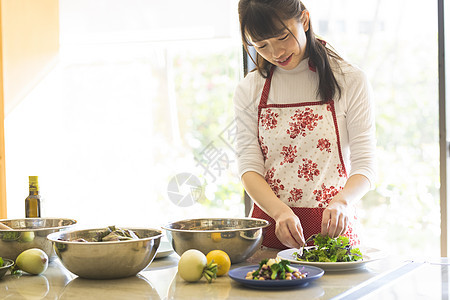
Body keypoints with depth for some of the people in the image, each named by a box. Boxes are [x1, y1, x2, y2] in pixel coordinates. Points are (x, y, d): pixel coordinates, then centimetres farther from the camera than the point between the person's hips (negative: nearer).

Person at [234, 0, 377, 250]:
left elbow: (364, 165, -2)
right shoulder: (249, 90, 7)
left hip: (331, 228, -2)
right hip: (270, 225, 2)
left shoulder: (350, 81, 1)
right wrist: (281, 211, -19)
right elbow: (249, 167, 0)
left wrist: (342, 201, -24)